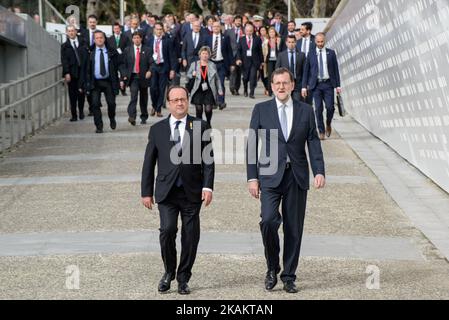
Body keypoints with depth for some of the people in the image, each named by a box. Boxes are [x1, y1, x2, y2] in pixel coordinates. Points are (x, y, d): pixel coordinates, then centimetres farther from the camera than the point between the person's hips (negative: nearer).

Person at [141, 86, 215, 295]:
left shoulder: (201, 127, 5)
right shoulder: (157, 129, 8)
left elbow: (208, 160, 2)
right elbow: (149, 163, 9)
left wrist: (208, 186, -8)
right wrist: (146, 192, 5)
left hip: (192, 192, 0)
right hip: (167, 192, 0)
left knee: (190, 236, 0)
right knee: (167, 230, -15)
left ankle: (183, 278, 16)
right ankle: (169, 272, 8)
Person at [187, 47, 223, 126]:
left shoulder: (212, 65, 6)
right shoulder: (194, 65, 5)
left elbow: (217, 78, 12)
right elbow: (188, 75, 13)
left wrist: (220, 90, 7)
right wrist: (192, 75, -10)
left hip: (209, 91, 0)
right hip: (198, 91, 0)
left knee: (208, 109, -7)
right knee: (199, 110, -1)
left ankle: (208, 124, 20)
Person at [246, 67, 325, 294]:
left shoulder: (306, 111, 8)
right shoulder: (261, 110, 5)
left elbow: (313, 143, 5)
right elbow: (252, 145, 4)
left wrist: (319, 171, -9)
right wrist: (252, 177, -4)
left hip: (297, 177, 2)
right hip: (270, 176, -2)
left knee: (294, 228, 4)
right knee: (268, 220, -19)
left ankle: (289, 277, 14)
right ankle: (272, 268, 3)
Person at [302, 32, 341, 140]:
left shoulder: (331, 53, 6)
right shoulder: (311, 55, 6)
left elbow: (335, 69, 6)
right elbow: (306, 71, 7)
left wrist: (338, 85, 1)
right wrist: (304, 86, 2)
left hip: (328, 84, 0)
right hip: (316, 85, 0)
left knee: (330, 107, -7)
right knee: (318, 109, -3)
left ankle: (328, 124, 21)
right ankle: (321, 132, 5)